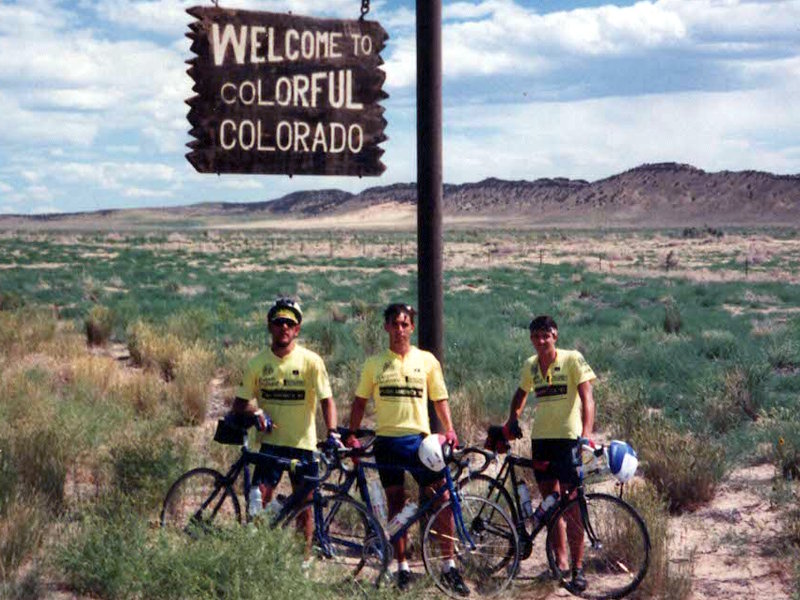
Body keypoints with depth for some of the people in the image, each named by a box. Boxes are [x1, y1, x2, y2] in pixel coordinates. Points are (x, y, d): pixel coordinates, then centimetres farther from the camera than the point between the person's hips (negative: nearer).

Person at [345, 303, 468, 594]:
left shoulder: (427, 360, 6)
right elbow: (360, 401, 12)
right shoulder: (374, 363, 6)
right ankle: (402, 568, 13)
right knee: (396, 505, 5)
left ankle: (449, 567, 1)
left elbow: (440, 399, 8)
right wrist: (351, 435, 4)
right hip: (387, 441, 1)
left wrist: (449, 430, -4)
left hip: (419, 438, -1)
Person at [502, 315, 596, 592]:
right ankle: (560, 561, 18)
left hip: (568, 437, -5)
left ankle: (578, 567, -2)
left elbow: (586, 397, -14)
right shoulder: (530, 366, 9)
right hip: (540, 438, 5)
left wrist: (586, 433, -26)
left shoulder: (572, 359, -7)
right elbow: (521, 394, 28)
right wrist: (512, 420, 13)